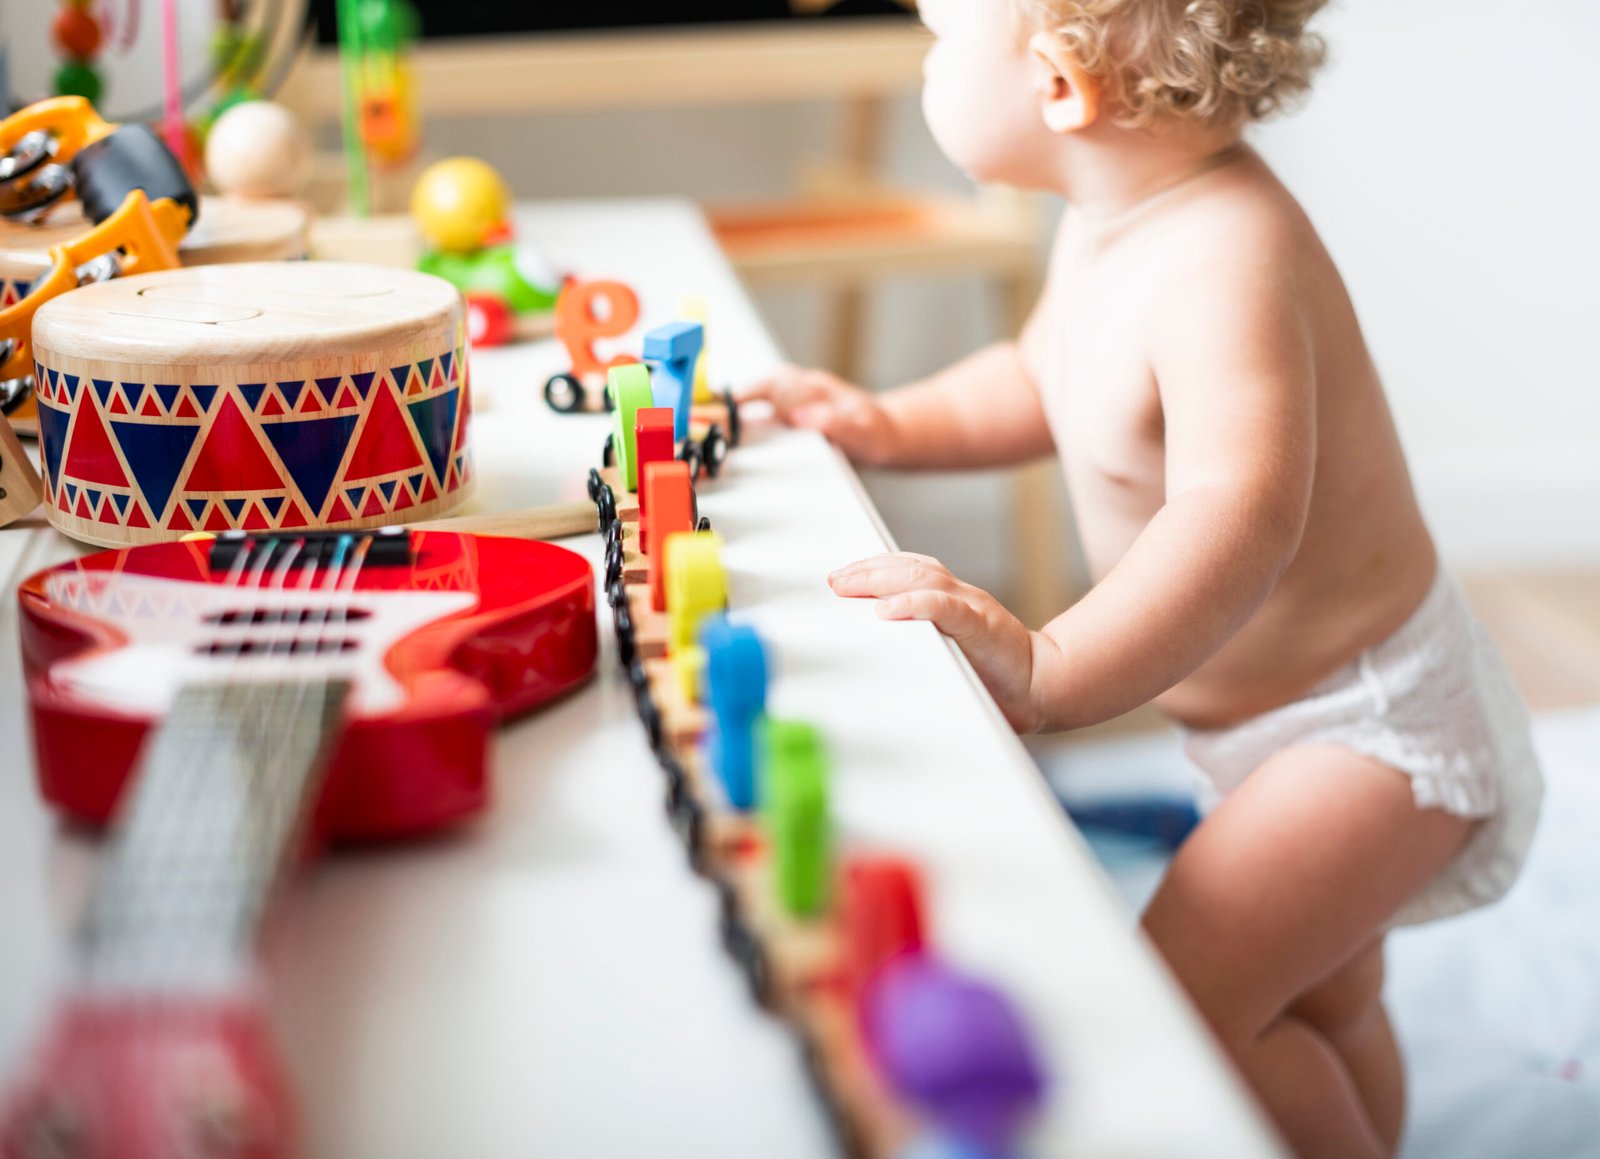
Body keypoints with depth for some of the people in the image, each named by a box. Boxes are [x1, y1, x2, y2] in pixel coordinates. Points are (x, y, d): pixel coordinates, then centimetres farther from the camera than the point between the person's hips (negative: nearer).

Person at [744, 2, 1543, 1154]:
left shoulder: (1226, 262, -35)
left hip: (1385, 722, -10)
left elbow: (1241, 517, -49)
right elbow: (1040, 379, 16)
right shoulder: (1110, 223, -4)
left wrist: (1053, 670, -58)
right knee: (1322, 1010, 29)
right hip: (1291, 710, 10)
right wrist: (894, 426, 5)